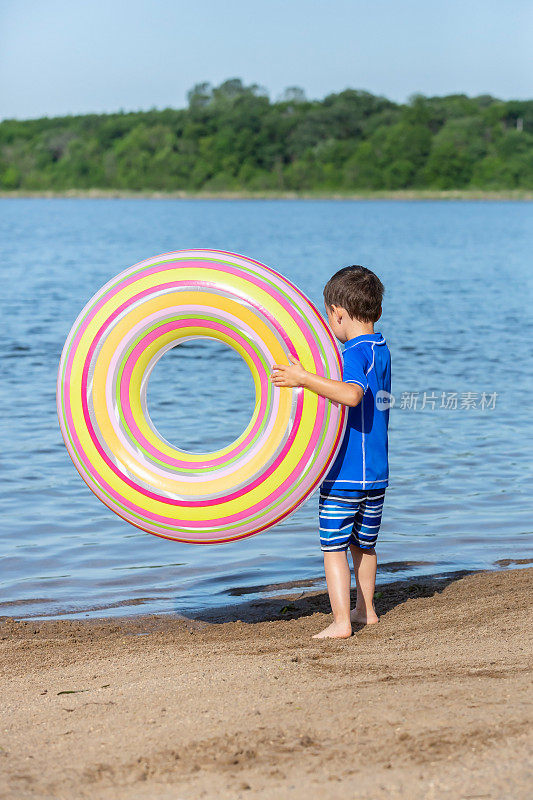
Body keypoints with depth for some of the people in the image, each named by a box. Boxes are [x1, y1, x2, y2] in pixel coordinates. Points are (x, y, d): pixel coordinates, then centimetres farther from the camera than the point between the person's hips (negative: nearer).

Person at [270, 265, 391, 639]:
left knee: (334, 548, -1)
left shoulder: (354, 354, -17)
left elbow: (352, 395, -38)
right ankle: (366, 610, 33)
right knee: (364, 545, 21)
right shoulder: (382, 351, 10)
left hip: (344, 473, -8)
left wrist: (305, 379, -38)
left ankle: (341, 621, -5)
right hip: (377, 474, 8)